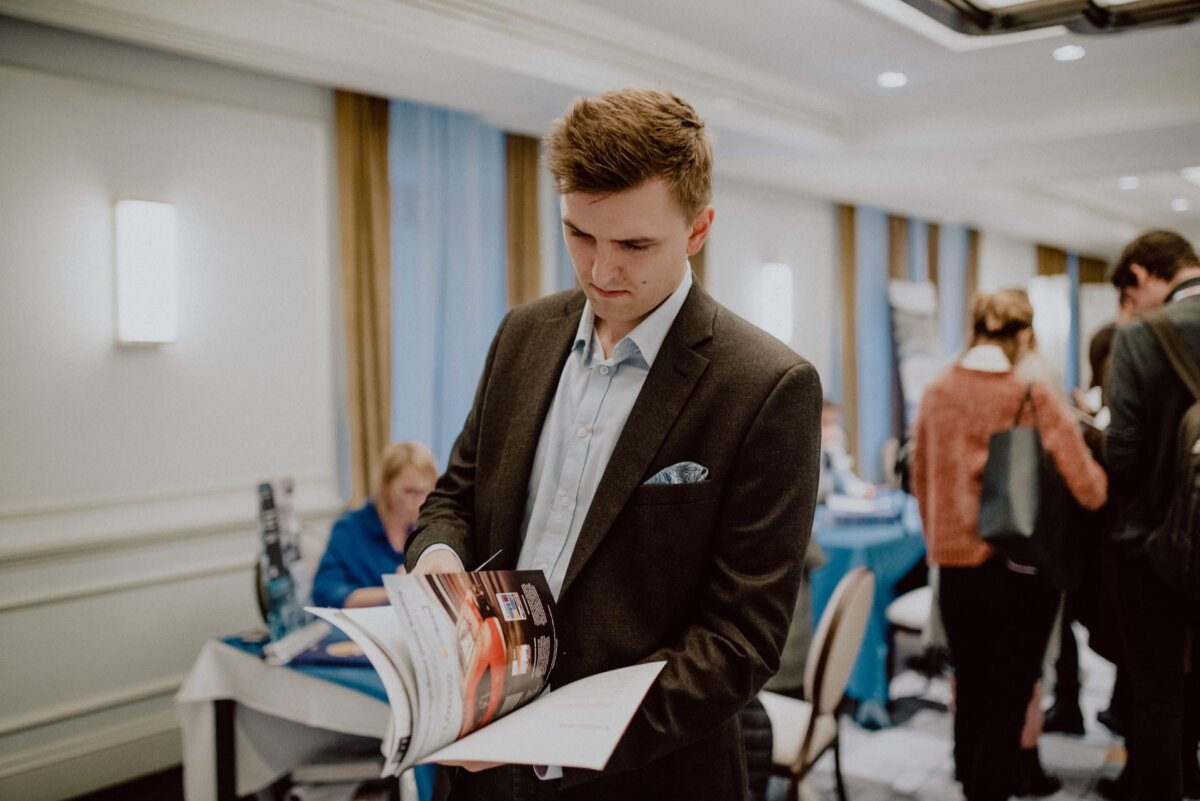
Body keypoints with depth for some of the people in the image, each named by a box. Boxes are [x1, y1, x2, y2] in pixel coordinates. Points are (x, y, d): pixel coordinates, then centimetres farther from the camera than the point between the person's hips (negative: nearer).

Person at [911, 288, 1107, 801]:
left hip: (955, 564, 4)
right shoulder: (1033, 398, -14)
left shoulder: (936, 393, -2)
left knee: (969, 686, 19)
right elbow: (1089, 490, -15)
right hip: (1020, 568, -4)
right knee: (1011, 693, 9)